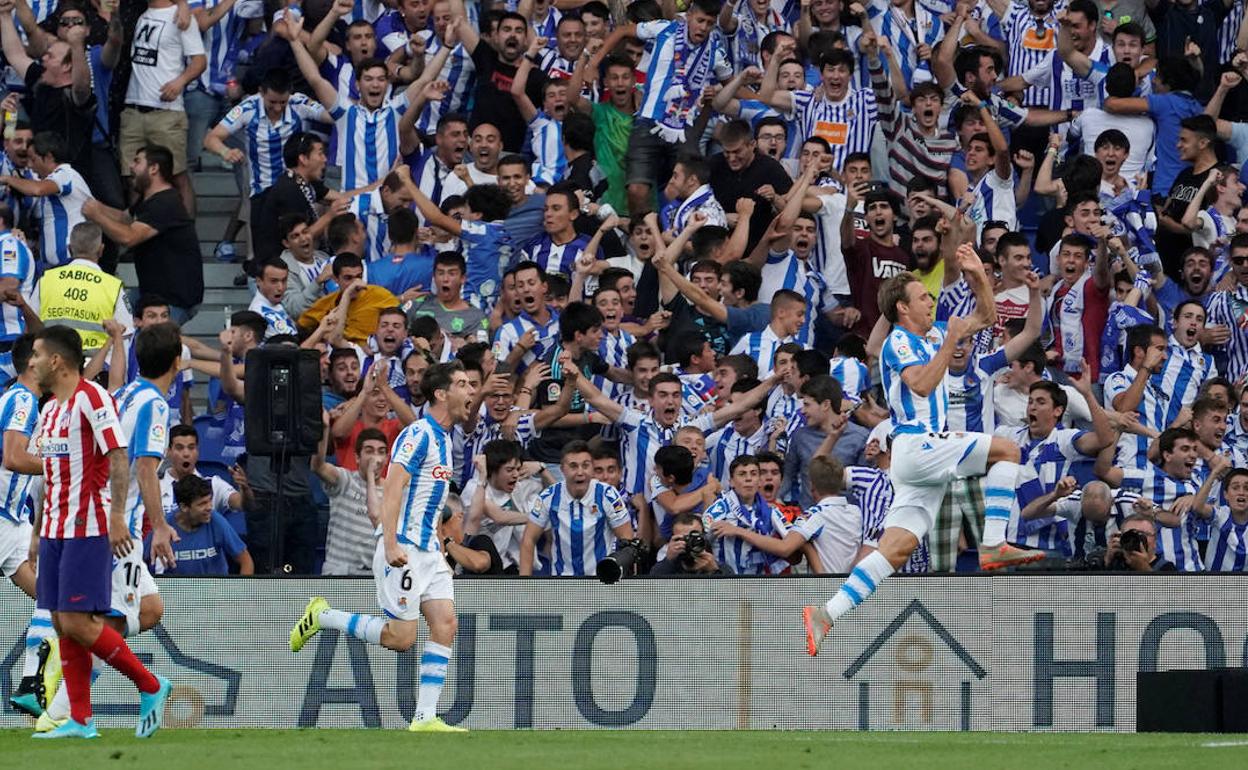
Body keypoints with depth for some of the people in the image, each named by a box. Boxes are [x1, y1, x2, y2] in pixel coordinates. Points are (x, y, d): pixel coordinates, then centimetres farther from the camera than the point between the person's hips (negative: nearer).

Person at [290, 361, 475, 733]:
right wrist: (391, 545, -28)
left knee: (445, 624, -4)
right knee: (401, 638, -9)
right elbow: (392, 489, -20)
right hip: (403, 551, -9)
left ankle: (425, 717, -4)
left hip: (429, 551, 9)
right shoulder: (419, 434, -13)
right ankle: (322, 616, 8)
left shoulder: (443, 438, 16)